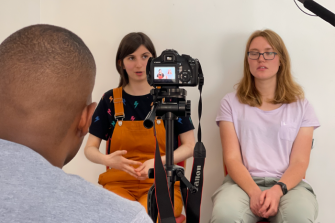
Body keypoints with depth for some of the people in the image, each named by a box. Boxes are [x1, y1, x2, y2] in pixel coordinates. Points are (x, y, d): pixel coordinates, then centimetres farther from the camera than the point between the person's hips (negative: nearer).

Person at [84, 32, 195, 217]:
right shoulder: (110, 100, 6)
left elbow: (189, 146, 4)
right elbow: (90, 149, 8)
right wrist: (107, 159, -16)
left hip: (162, 183, -1)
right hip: (118, 183, 1)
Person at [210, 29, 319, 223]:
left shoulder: (301, 106, 11)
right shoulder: (231, 103, 9)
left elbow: (300, 162, 3)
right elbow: (232, 159, 0)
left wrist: (278, 190, -18)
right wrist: (254, 192, -19)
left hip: (288, 184, 1)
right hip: (244, 182, 0)